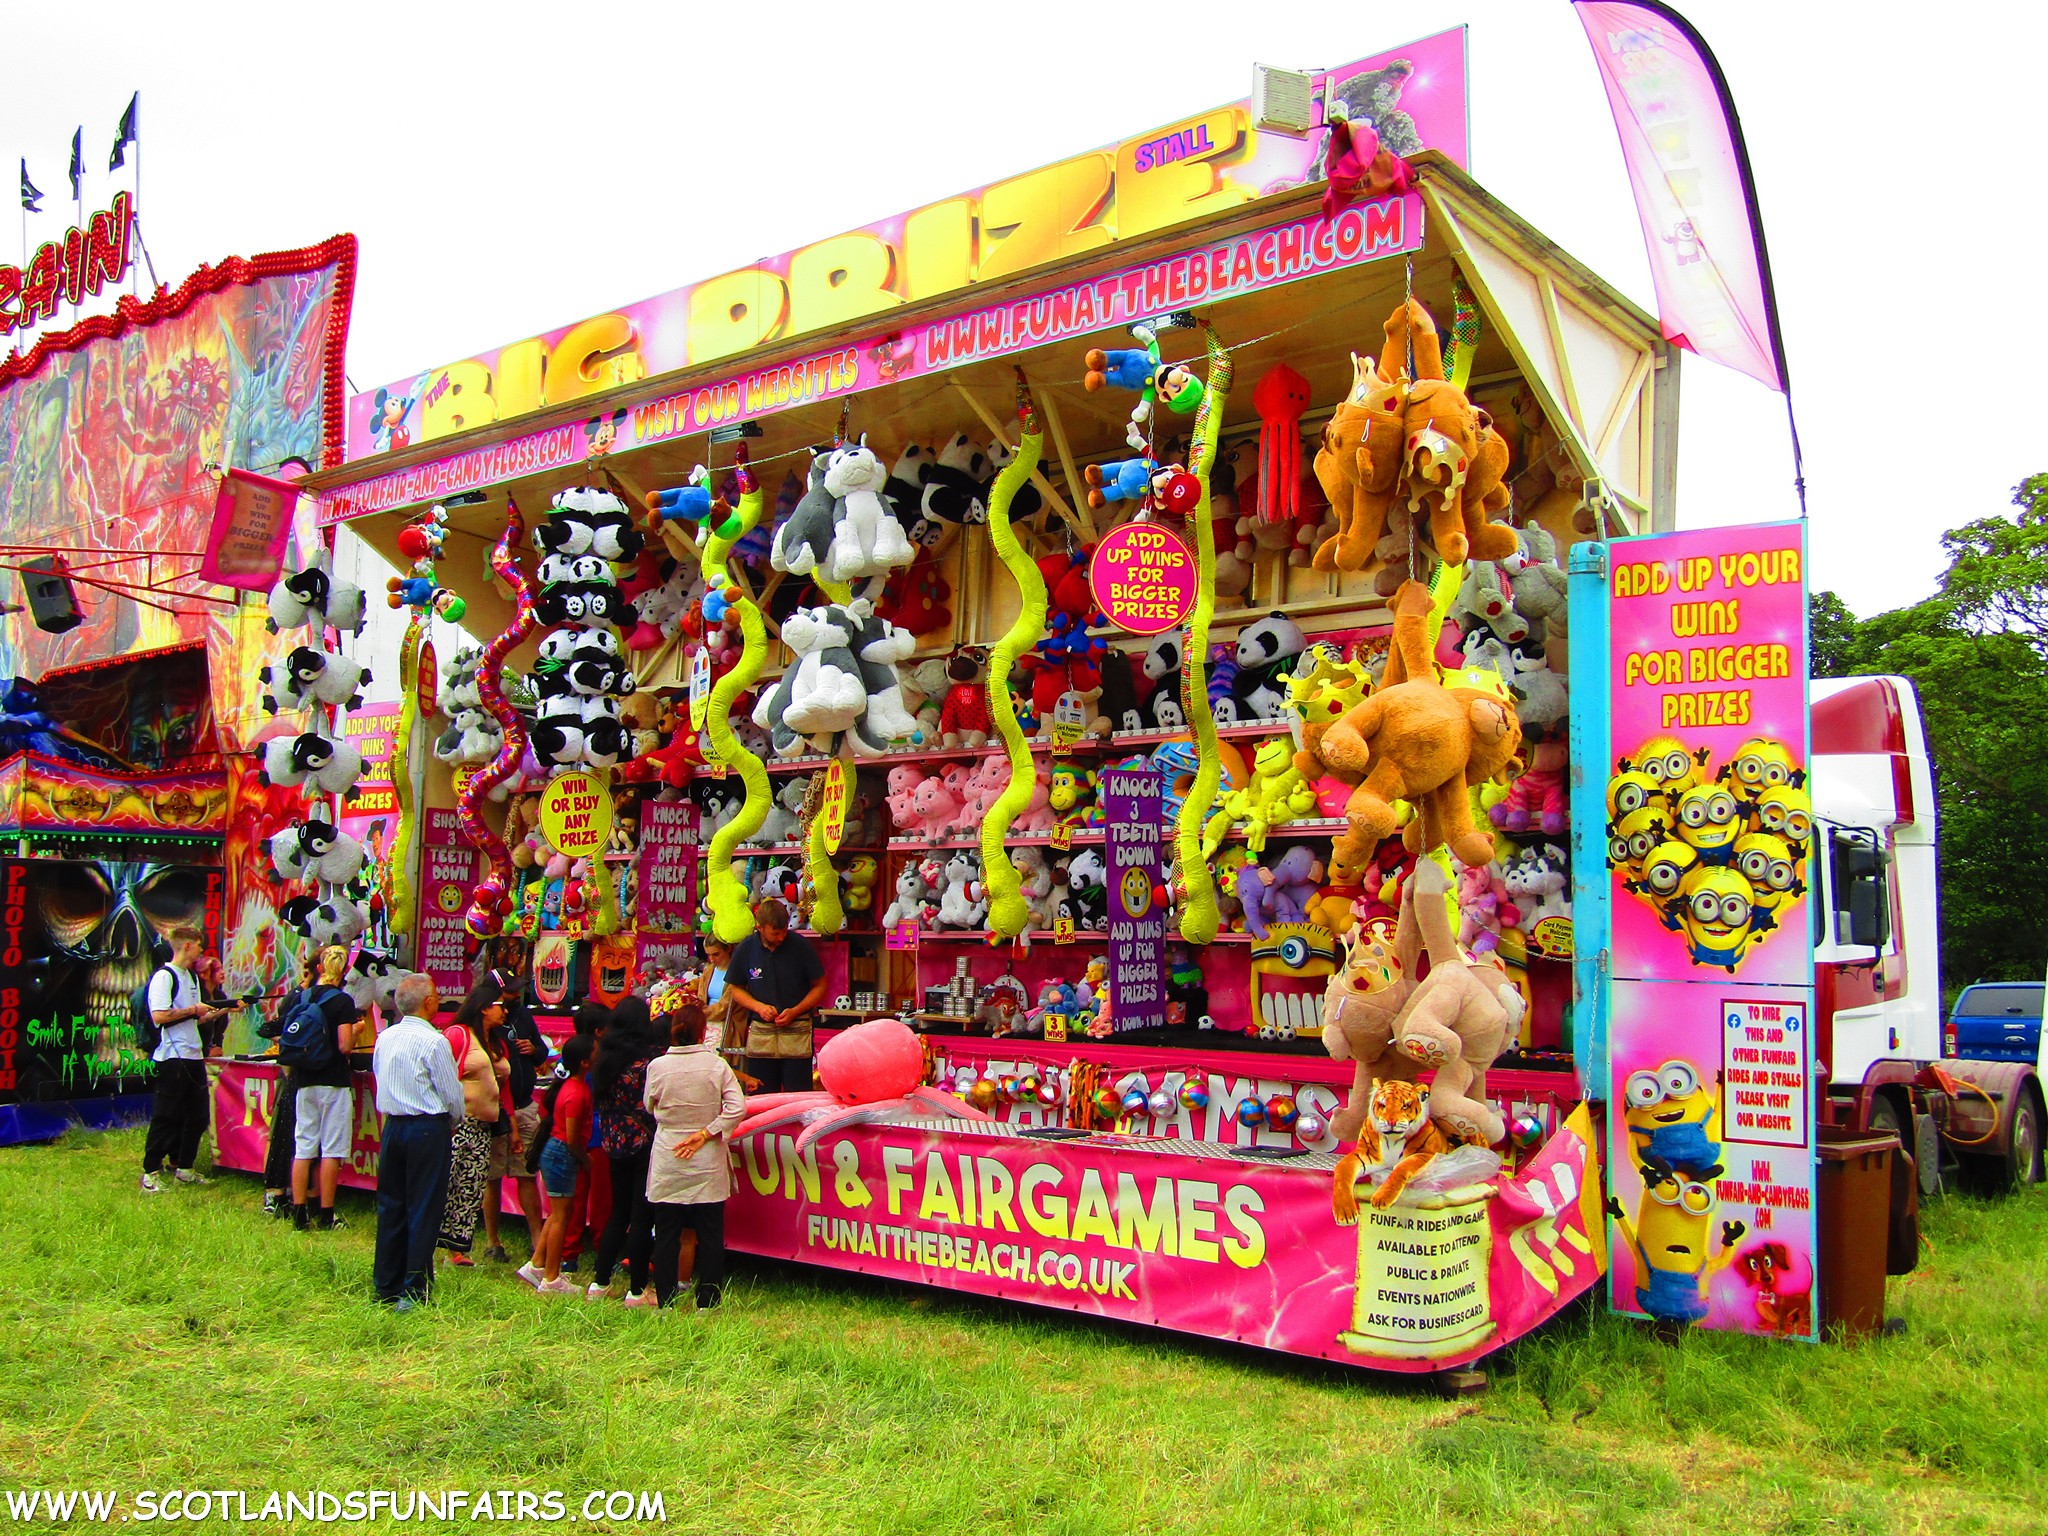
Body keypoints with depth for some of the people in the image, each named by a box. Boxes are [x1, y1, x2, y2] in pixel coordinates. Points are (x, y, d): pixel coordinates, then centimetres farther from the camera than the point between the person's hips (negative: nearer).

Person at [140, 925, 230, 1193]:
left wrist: (221, 1011, 12)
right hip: (173, 1057, -9)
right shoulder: (164, 975, -11)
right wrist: (193, 1010, -13)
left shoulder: (191, 977, 18)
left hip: (193, 1055, 9)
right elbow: (159, 1015, -22)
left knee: (198, 1116, 11)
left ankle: (182, 1168, 20)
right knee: (166, 1117, -4)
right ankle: (151, 1173, 5)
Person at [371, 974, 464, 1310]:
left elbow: (380, 1078, 14)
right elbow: (452, 1093, -11)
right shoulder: (433, 1042, -15)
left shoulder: (384, 1038, 4)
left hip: (392, 1127, 7)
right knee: (423, 1209, 0)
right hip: (428, 1129, -6)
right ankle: (414, 1291, 3)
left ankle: (386, 1286, 21)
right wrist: (453, 1122, 9)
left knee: (390, 1206, 13)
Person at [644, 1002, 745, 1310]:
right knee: (710, 1235, 8)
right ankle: (707, 1301, 10)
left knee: (666, 1235, 10)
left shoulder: (657, 1066, -6)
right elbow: (737, 1108, -13)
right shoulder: (716, 1065, -8)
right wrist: (705, 1133, -10)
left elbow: (650, 1108, 7)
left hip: (666, 1164, 1)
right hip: (707, 1165, -1)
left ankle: (665, 1301, 13)